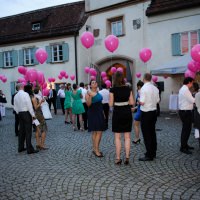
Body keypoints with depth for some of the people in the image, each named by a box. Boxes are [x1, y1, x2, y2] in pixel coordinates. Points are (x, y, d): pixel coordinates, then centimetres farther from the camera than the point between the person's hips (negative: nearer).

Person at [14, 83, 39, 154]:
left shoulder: (16, 96, 7)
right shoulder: (25, 94, -13)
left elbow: (15, 107, 12)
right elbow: (29, 105, -15)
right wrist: (33, 115, -10)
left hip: (20, 114, 7)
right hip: (26, 113, -7)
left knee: (21, 131, 14)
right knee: (28, 131, -4)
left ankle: (20, 147, 23)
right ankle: (29, 149, -2)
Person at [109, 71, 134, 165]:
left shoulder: (113, 89, -9)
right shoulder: (128, 88, -1)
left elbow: (111, 104, -7)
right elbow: (132, 102, 1)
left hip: (117, 113, -2)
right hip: (127, 113, 3)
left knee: (117, 137, 7)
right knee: (127, 137, 9)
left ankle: (118, 158, 11)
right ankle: (127, 158, 11)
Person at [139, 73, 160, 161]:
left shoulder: (143, 88, -17)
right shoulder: (155, 88, 4)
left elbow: (142, 102, -21)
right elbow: (157, 100, 9)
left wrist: (139, 100, -1)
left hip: (146, 113, -7)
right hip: (154, 112, 7)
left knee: (146, 134, 0)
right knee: (152, 132, 16)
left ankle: (149, 155, 4)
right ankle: (153, 153, 26)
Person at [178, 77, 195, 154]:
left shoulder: (183, 89, 15)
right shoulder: (185, 90, -18)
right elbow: (193, 100, -18)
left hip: (184, 111, 11)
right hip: (186, 112, -11)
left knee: (187, 129, 19)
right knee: (186, 130, -4)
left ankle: (185, 145, 30)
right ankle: (183, 148, 4)